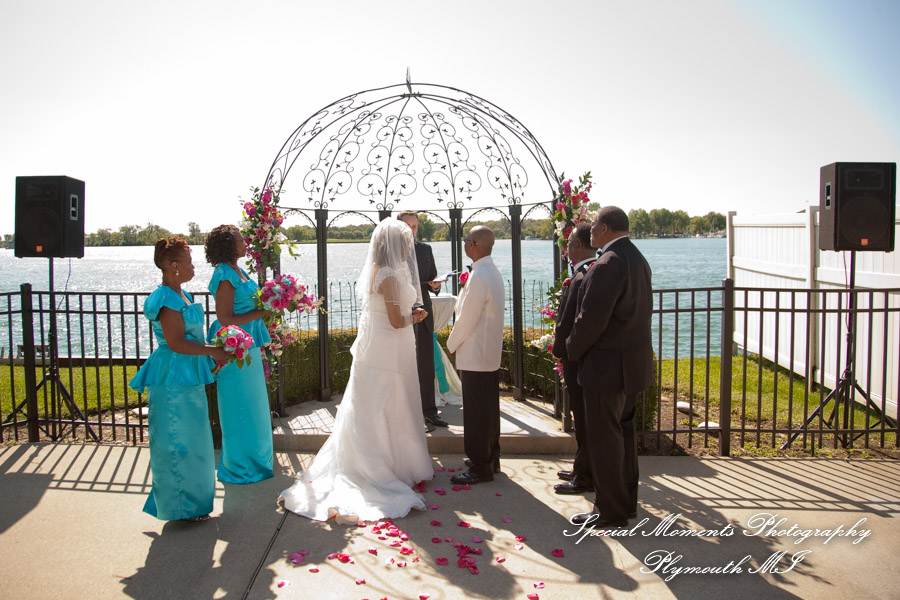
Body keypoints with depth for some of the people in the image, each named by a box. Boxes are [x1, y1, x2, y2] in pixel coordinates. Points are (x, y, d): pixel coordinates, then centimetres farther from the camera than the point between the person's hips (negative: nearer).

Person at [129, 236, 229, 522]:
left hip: (188, 377, 10)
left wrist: (211, 356, 16)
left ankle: (190, 500, 32)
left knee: (190, 440, 18)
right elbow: (176, 343, -22)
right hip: (173, 379, -10)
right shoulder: (167, 299, -18)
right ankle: (181, 507, 15)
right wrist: (213, 351, -14)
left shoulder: (181, 295, 12)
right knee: (177, 441, 1)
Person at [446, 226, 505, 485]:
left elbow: (466, 319, -19)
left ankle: (480, 468, 9)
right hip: (491, 352, 10)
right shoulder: (493, 272, 10)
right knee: (489, 409, 18)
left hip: (475, 355, -10)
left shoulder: (479, 277, -22)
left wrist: (452, 344, -5)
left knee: (476, 414, -1)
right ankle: (490, 460, 30)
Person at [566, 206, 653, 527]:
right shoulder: (637, 259, 9)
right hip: (634, 362, 10)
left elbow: (591, 319, -23)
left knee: (604, 438, 2)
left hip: (608, 366, -10)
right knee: (623, 431, 19)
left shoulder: (608, 264, -22)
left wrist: (572, 349, -6)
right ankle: (627, 501, 32)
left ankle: (610, 511, 13)